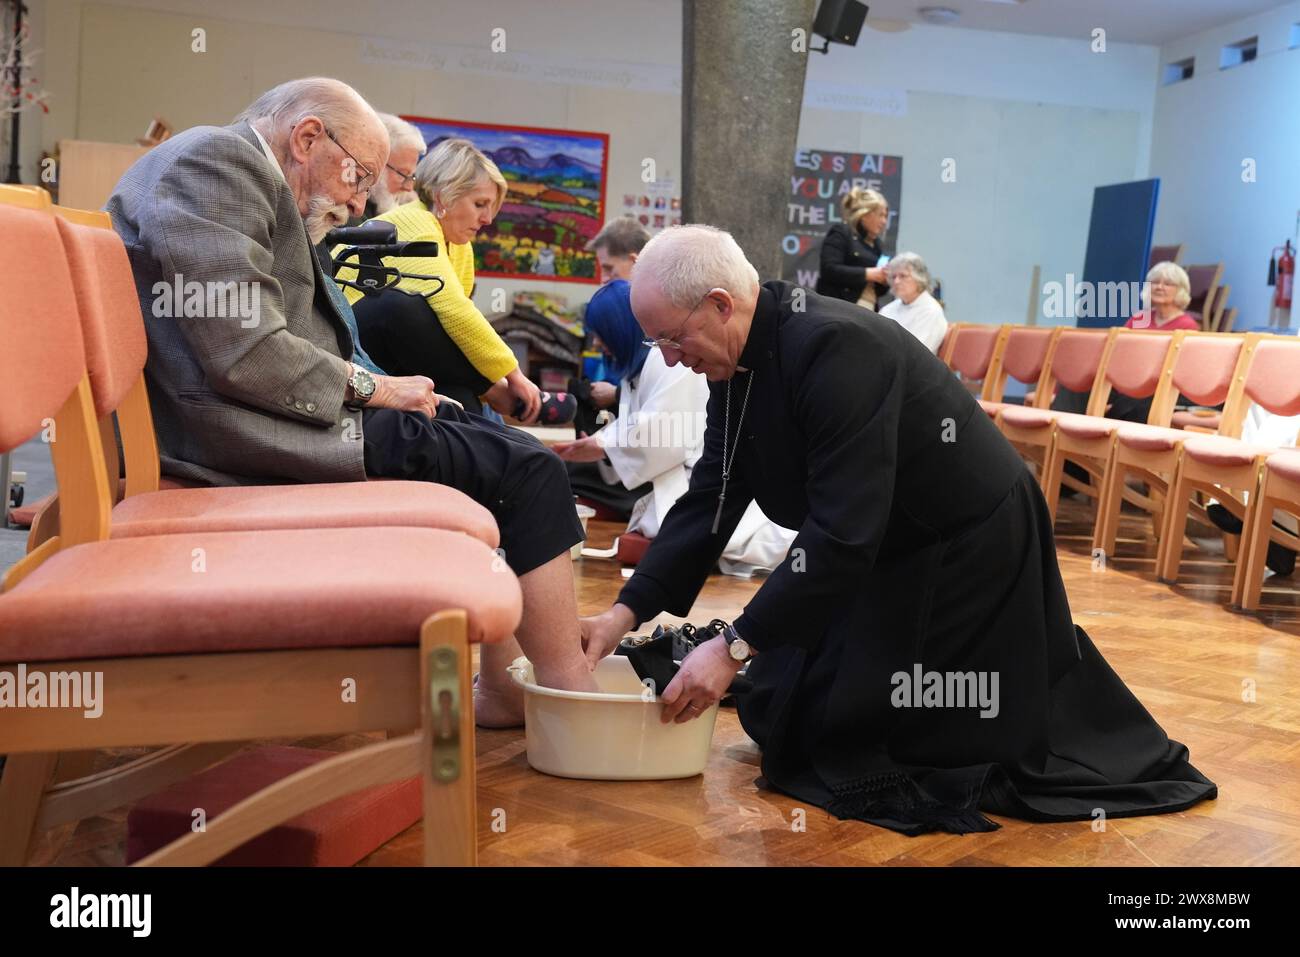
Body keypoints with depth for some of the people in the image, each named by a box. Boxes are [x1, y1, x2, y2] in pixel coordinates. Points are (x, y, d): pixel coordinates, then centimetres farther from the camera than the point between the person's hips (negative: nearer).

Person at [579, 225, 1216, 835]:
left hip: (971, 551, -8)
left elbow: (842, 531, -37)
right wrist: (628, 610, -12)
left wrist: (735, 646, -34)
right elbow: (709, 500, -4)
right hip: (883, 551, 8)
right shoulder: (737, 360, -6)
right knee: (786, 718, 13)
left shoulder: (835, 348, -34)